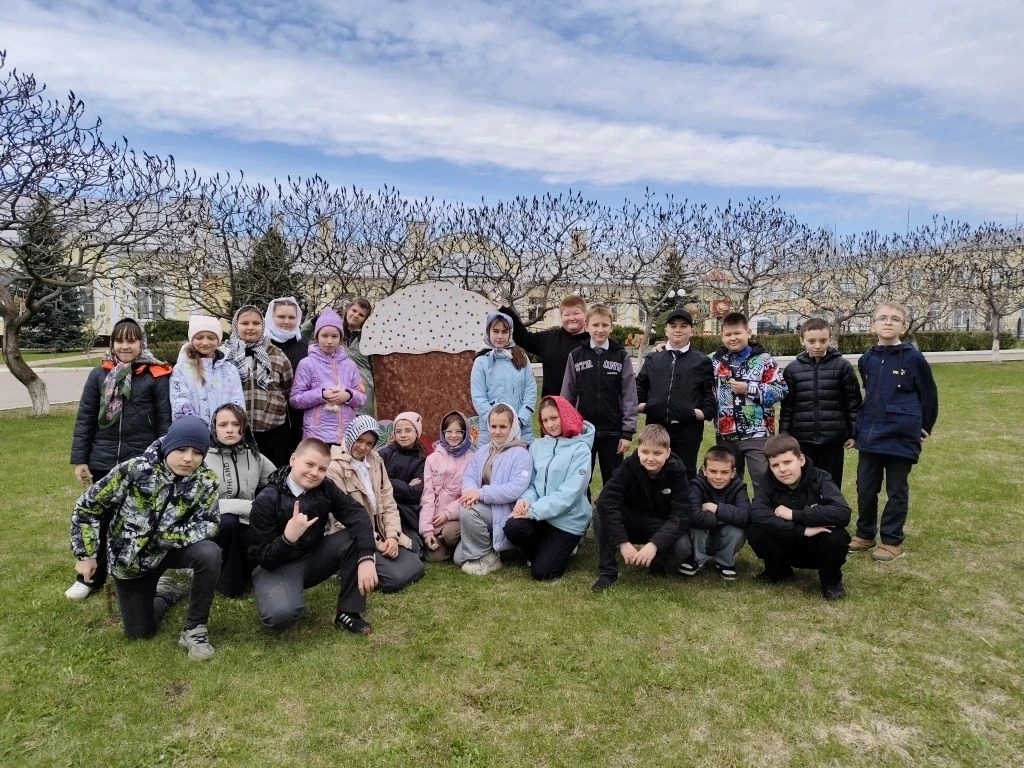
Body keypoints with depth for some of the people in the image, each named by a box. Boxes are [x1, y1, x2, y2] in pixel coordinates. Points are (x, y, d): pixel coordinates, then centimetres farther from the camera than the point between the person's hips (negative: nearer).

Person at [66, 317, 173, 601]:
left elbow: (165, 420, -4)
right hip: (103, 462, 3)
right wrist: (79, 459, 2)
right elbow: (84, 418, 6)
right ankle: (92, 577, 29)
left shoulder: (156, 375, -5)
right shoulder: (99, 374, 4)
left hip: (143, 463, -2)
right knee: (100, 519, 13)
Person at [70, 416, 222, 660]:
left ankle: (194, 629, -12)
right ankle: (165, 591, 39)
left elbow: (208, 525, -21)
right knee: (140, 632, 5)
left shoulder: (205, 480, -19)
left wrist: (166, 536, -31)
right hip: (129, 558, -1)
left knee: (209, 553, -32)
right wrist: (86, 555, -11)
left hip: (168, 551, 1)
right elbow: (87, 507, -14)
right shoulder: (135, 469, -25)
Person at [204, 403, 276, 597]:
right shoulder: (204, 457, -14)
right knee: (227, 521, -36)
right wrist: (251, 507, -26)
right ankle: (227, 580, -12)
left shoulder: (254, 456, 2)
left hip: (244, 527, 4)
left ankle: (242, 567, 14)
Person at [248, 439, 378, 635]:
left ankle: (348, 612, -8)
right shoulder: (266, 501, -19)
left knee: (357, 538, -20)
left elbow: (356, 514, -20)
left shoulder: (325, 488, -7)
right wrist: (288, 537, -40)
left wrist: (366, 558, -36)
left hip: (313, 557, 5)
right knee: (281, 614, -35)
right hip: (275, 566, -5)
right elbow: (264, 558, -20)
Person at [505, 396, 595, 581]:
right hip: (539, 514, 4)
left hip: (568, 520, -4)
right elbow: (530, 481, 7)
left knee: (541, 572, -11)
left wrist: (534, 511, -22)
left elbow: (569, 493, -18)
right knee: (512, 527, -26)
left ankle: (564, 547, 20)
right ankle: (546, 549, 6)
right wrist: (526, 500, -17)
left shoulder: (580, 450, -11)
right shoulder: (536, 446, 5)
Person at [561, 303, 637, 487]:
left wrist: (627, 432, -5)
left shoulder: (621, 355, -1)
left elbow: (629, 396, -2)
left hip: (612, 432, -1)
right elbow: (567, 396, 4)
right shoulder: (575, 356, 1)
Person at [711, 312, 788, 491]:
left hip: (757, 434, -4)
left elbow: (781, 390, -8)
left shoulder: (763, 359, -3)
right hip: (726, 435, 4)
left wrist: (749, 388, -14)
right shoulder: (716, 360, 8)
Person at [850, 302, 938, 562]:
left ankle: (892, 541, 19)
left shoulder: (913, 358, -8)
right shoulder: (866, 360, 5)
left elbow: (929, 396, 0)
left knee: (896, 491, 7)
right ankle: (865, 534, 27)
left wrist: (924, 429, 5)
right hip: (869, 435, 5)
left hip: (900, 437, -4)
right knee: (865, 488, 11)